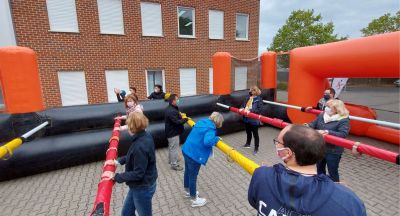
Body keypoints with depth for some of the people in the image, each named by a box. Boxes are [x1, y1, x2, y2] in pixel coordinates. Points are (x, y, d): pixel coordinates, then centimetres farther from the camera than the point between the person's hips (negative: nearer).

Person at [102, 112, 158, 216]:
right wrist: (117, 161, 3)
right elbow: (133, 156, 11)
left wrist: (116, 176, -18)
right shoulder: (145, 136, -5)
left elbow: (138, 174, -28)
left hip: (143, 188, -9)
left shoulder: (140, 146, -33)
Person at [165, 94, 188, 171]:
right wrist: (185, 119, -16)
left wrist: (180, 115, 2)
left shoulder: (170, 108, 7)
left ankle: (171, 159, 42)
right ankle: (174, 164, 12)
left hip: (171, 131, 11)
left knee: (171, 147, 24)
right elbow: (177, 122, -29)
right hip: (173, 132, -11)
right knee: (174, 148, 1)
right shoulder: (171, 111, -28)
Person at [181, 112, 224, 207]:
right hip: (194, 154, -9)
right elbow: (207, 141, -35)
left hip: (186, 150, 9)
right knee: (193, 176, 9)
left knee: (188, 172, 26)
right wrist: (217, 138, -17)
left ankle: (187, 191, 50)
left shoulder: (202, 121, 6)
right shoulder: (210, 129, -20)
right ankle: (194, 200, 29)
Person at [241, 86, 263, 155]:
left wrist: (250, 111, -29)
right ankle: (248, 144, 46)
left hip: (254, 120, -7)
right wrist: (242, 108, -8)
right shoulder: (248, 98, 10)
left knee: (255, 134, 7)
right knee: (248, 132, 25)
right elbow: (244, 105, 14)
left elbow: (259, 110, -19)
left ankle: (256, 148, 20)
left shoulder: (259, 99, -11)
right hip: (246, 119, 7)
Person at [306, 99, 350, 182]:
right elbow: (314, 124, 3)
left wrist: (327, 132, -39)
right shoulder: (322, 115, 1)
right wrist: (307, 125, -19)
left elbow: (343, 134, -27)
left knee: (332, 171, 11)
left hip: (333, 151, -6)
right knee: (319, 168, 24)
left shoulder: (344, 120, -16)